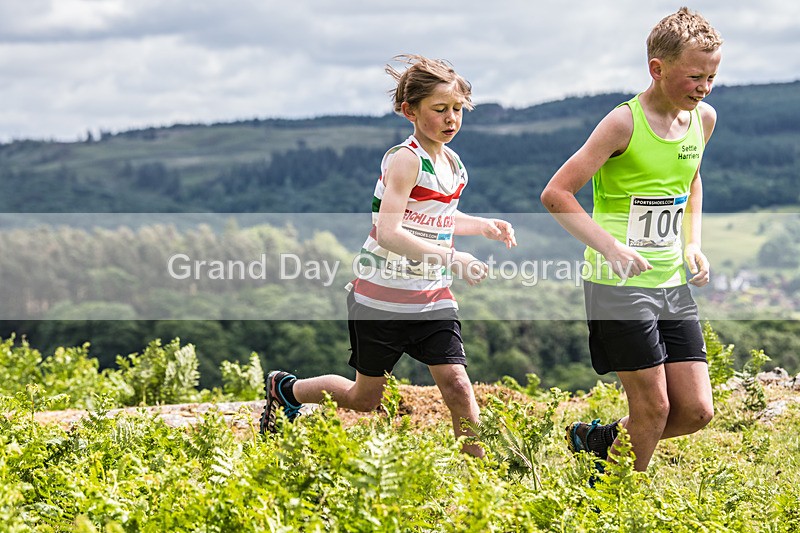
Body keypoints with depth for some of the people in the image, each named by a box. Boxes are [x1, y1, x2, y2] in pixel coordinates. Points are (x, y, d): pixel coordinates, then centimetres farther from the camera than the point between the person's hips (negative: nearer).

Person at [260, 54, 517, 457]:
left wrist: (483, 226, 10)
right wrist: (451, 260, -35)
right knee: (365, 399, 11)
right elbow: (389, 232, -29)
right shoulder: (405, 159, -18)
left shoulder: (452, 164, 6)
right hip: (383, 298, -6)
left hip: (432, 299, 6)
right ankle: (286, 389, 36)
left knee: (456, 383, -10)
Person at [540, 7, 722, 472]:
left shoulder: (704, 119, 6)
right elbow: (556, 194, -16)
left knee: (697, 411, 4)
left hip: (673, 283, 7)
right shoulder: (624, 123, -14)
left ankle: (598, 440, 28)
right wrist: (611, 247, -26)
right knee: (654, 407, -4)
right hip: (619, 284, -7)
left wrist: (693, 244, 12)